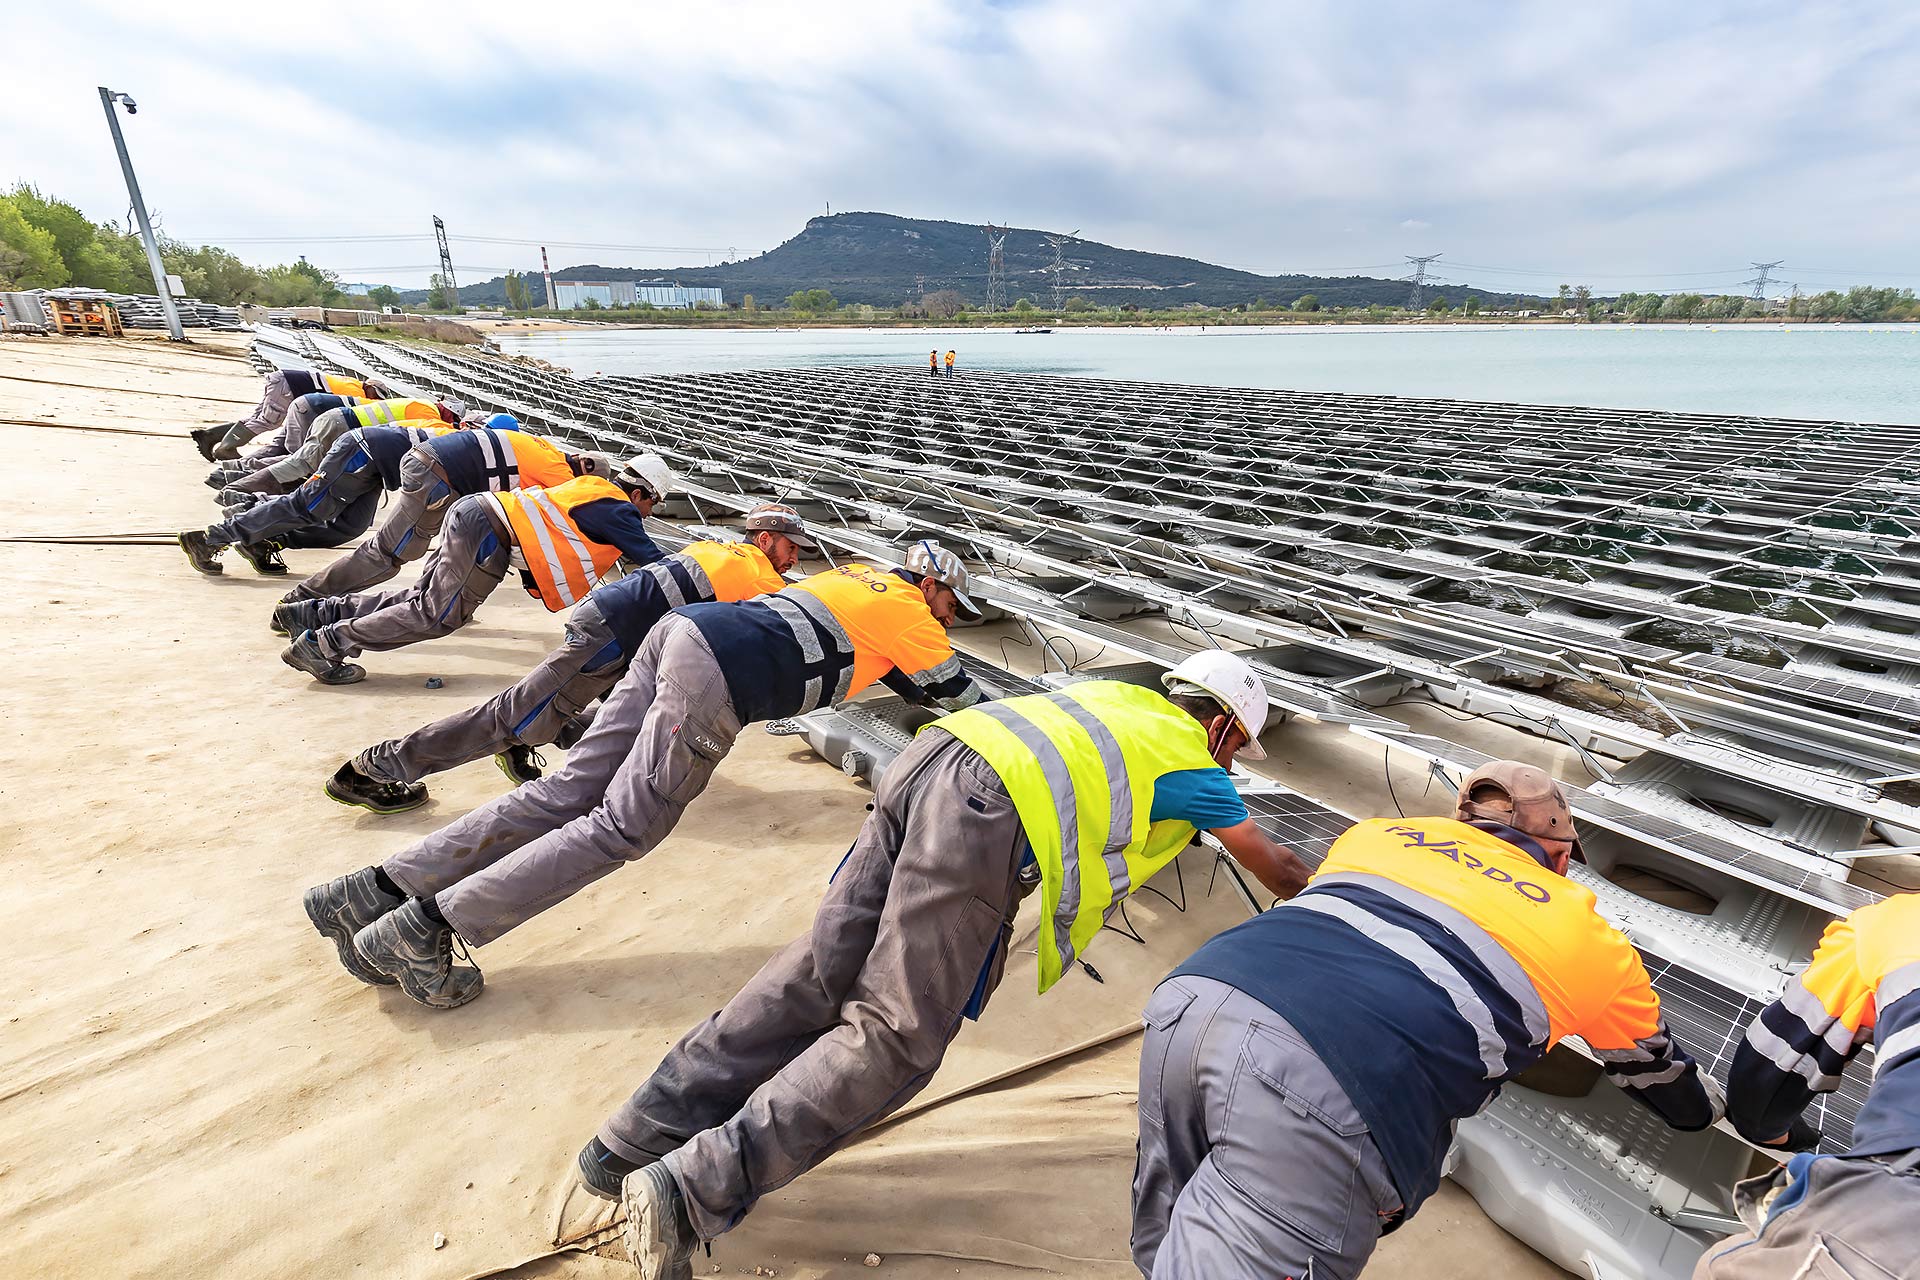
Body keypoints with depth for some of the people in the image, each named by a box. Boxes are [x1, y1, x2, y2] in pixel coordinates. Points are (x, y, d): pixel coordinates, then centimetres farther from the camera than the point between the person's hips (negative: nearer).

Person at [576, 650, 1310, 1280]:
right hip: (985, 826, -7)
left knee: (819, 972, 8)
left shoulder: (1119, 695, 34)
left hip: (930, 758, 7)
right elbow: (1272, 865, 35)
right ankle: (691, 1192, -5)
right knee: (895, 1041, -1)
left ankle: (634, 1144, 13)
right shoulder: (1194, 764, 21)